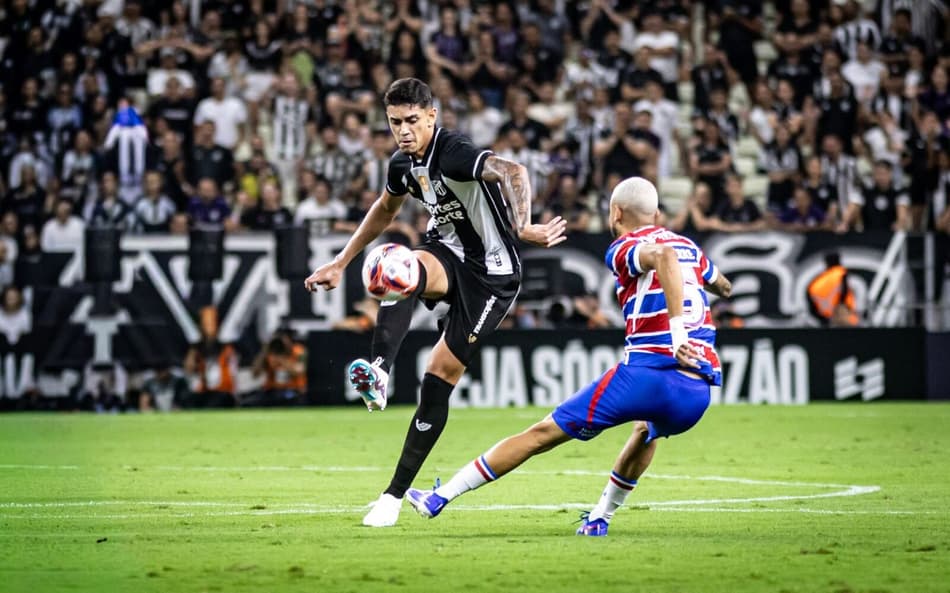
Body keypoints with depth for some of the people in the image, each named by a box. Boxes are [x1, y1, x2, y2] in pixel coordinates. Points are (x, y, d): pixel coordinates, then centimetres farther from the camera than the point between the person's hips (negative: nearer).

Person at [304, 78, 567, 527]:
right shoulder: (403, 163, 2)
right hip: (447, 255, 6)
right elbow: (384, 211, 24)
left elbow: (513, 173, -42)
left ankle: (395, 494, 1)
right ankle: (378, 372, -48)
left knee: (439, 380, -7)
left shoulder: (455, 154, -24)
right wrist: (340, 264, 26)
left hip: (491, 275, -6)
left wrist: (523, 227, -58)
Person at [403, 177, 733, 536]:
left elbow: (663, 256, -22)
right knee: (646, 432, 41)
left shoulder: (624, 249, 3)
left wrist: (677, 332, -25)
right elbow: (722, 286, 43)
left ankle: (440, 497, 9)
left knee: (543, 434, 4)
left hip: (647, 374, -5)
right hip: (699, 392, 6)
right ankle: (599, 518, 40)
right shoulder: (688, 246, 21)